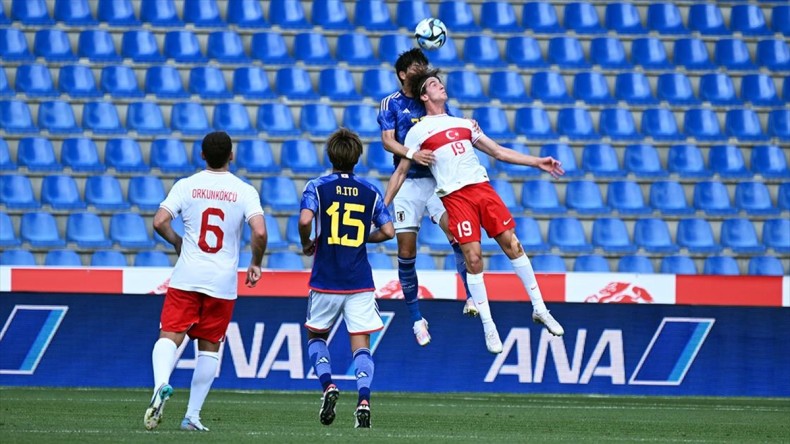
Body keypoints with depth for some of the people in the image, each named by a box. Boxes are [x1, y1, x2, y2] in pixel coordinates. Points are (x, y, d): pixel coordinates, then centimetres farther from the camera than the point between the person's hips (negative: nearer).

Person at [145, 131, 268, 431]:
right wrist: (256, 264, 5)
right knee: (209, 347, 12)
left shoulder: (186, 185, 0)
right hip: (223, 282, 1)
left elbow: (159, 222, -8)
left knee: (169, 336, -3)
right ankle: (192, 415, 10)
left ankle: (161, 384, -33)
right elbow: (260, 232, -13)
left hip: (186, 278, -1)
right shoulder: (244, 191, -1)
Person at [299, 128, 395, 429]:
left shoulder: (317, 187, -4)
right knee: (361, 344, 1)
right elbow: (388, 231, 3)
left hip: (326, 281, -1)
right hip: (360, 282, 1)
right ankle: (363, 400, -18)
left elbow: (305, 220, -20)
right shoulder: (370, 192, 4)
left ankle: (328, 385, -5)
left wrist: (307, 244, 0)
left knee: (316, 336, 18)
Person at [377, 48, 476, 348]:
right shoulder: (392, 103, 4)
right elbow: (388, 141, -7)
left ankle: (472, 296, -21)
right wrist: (412, 154, -25)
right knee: (406, 251, -1)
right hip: (407, 182, -1)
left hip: (436, 178, 1)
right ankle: (416, 318, 10)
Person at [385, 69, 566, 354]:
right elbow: (401, 172, 11)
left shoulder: (463, 124, 20)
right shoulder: (418, 132, 7)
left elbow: (498, 152, 22)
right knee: (473, 257, -10)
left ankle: (539, 309, 8)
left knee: (512, 244, -2)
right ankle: (488, 327, -1)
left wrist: (537, 162, 16)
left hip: (483, 188, 4)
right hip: (455, 198, -4)